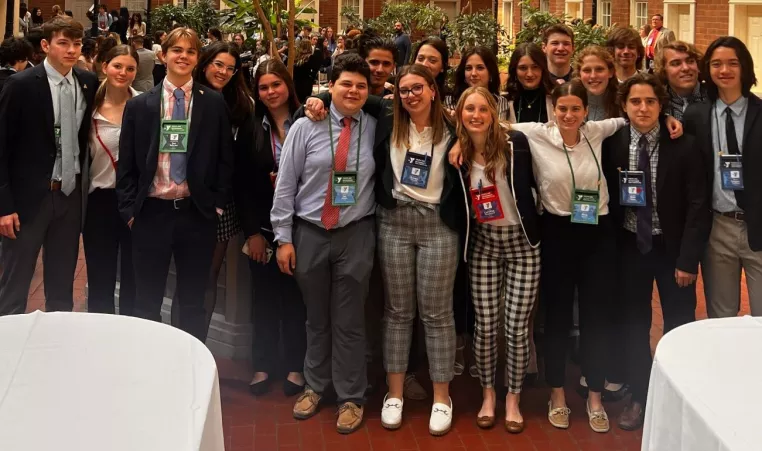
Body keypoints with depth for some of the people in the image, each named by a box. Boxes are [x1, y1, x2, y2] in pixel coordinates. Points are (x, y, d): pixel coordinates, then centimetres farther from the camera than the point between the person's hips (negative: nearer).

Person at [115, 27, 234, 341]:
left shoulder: (214, 104, 3)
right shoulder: (139, 105, 4)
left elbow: (225, 159, 5)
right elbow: (126, 164, 5)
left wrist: (218, 204, -2)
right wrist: (129, 210, -2)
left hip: (197, 214, 0)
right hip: (151, 213, 1)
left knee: (193, 303, 10)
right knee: (147, 303, 9)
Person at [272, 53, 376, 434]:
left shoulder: (376, 129, -1)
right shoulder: (305, 127, -4)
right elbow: (285, 185, -3)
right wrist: (283, 238, -5)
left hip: (355, 235, 0)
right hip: (308, 233, 0)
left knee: (349, 321, 7)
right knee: (316, 318, 15)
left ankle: (351, 397, 22)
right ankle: (314, 386, 34)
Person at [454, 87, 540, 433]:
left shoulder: (514, 143, -13)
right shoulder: (458, 153, -2)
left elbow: (538, 183, -10)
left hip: (522, 242, -2)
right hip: (482, 243, 3)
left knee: (516, 327, 1)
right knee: (485, 325, 5)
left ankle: (513, 399, 19)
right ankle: (488, 394, 25)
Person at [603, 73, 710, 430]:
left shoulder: (684, 147, -8)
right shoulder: (612, 145, -3)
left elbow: (698, 207, -9)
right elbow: (606, 197, 2)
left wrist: (688, 259, -13)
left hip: (672, 247, -2)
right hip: (630, 248, 2)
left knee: (679, 326, 7)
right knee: (634, 323, 10)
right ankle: (639, 398, 25)